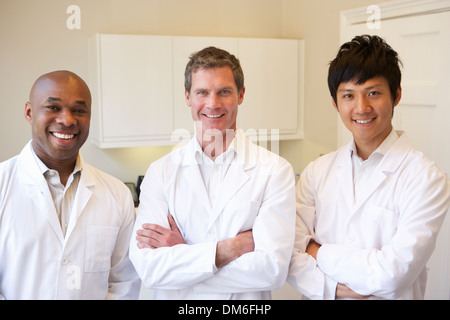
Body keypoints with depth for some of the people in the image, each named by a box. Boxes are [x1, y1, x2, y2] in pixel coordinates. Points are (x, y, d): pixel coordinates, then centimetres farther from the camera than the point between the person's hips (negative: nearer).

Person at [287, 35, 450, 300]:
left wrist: (319, 252, -14)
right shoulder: (317, 172, -5)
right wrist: (334, 287, -24)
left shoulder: (426, 178, -17)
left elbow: (391, 274, -24)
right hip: (322, 296, 3)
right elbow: (290, 256, -10)